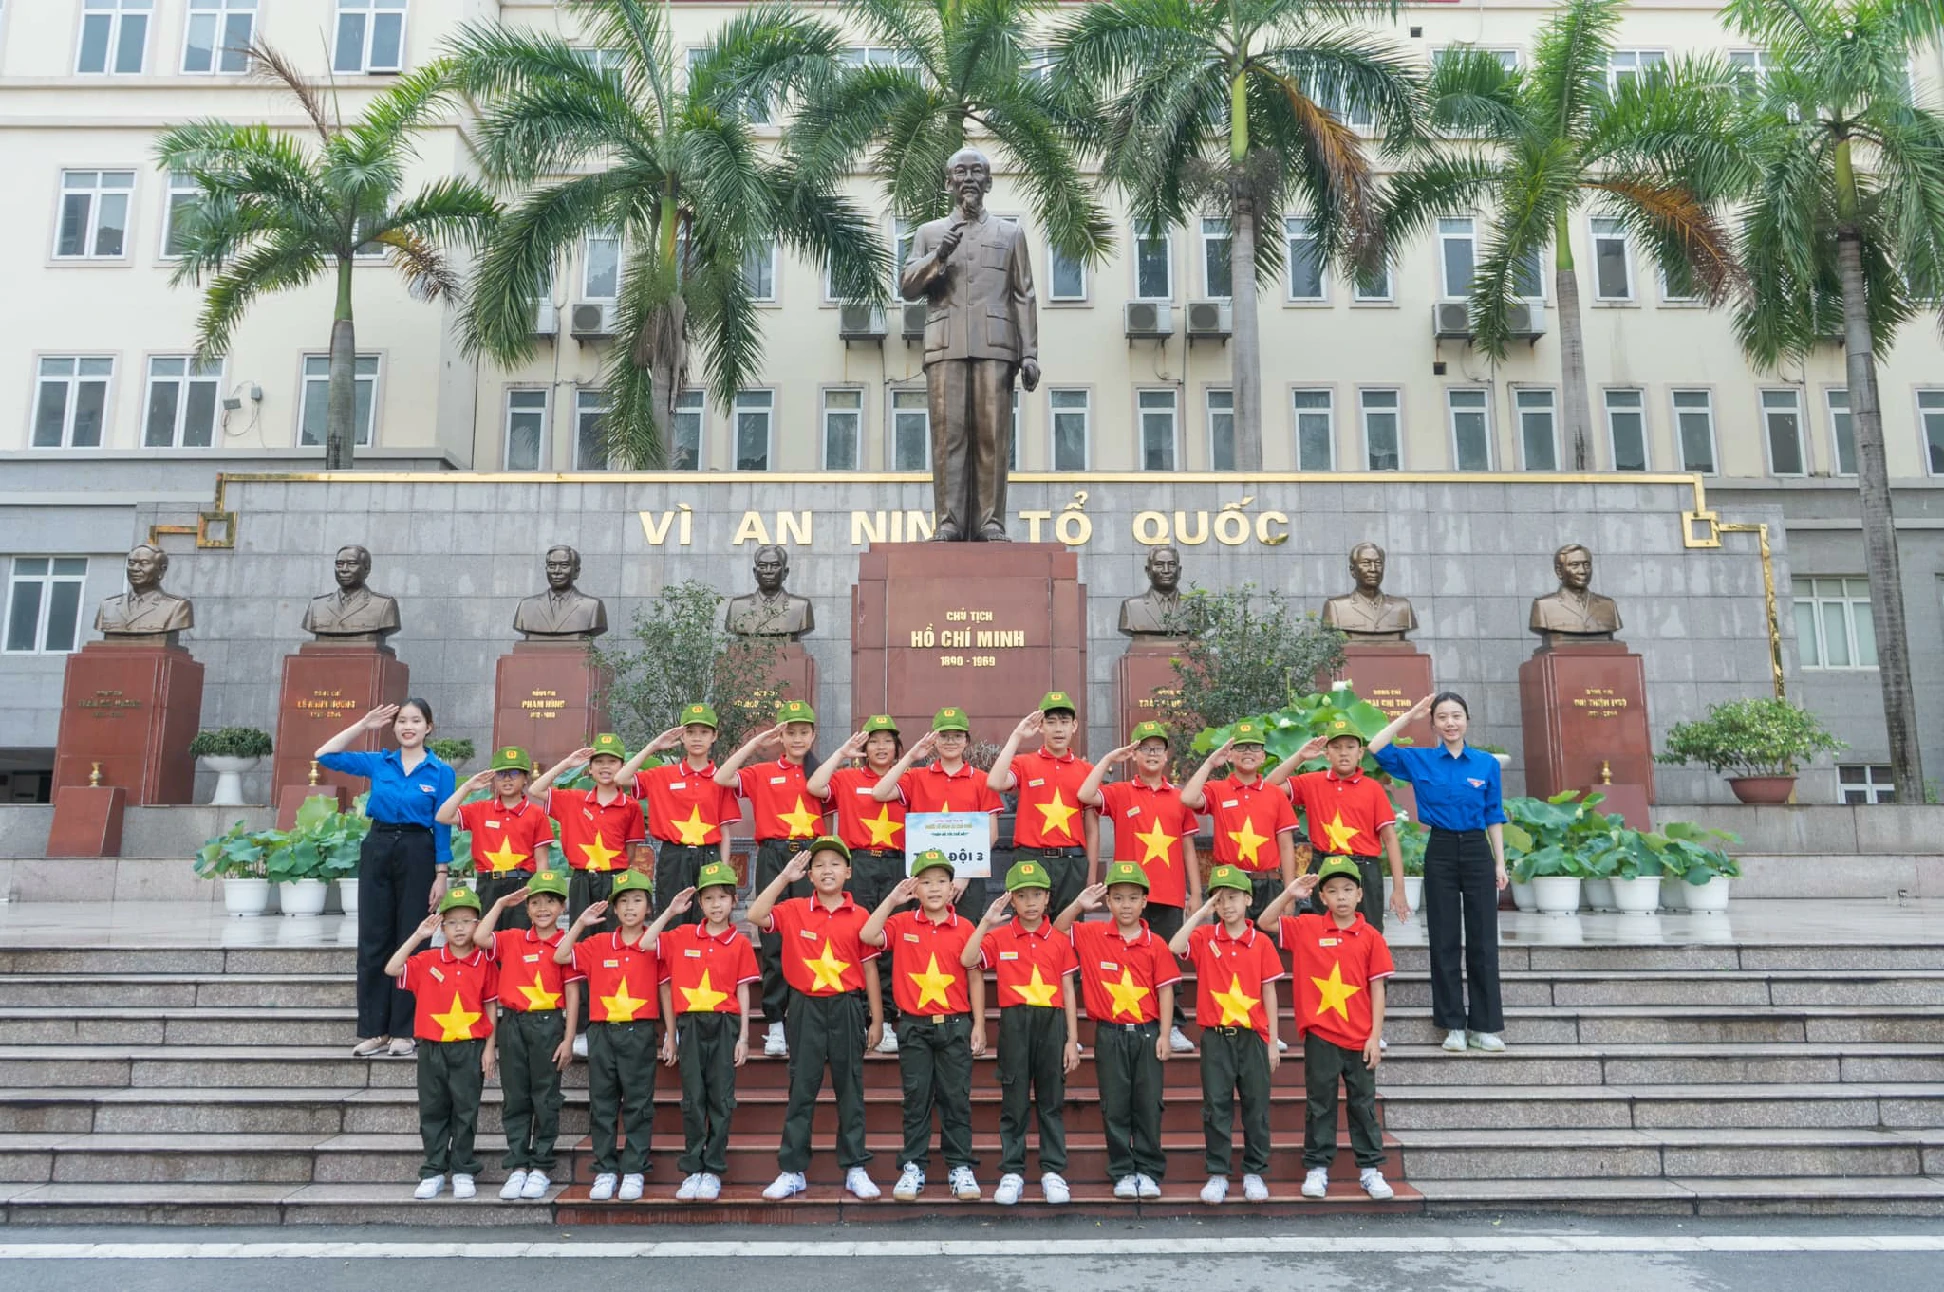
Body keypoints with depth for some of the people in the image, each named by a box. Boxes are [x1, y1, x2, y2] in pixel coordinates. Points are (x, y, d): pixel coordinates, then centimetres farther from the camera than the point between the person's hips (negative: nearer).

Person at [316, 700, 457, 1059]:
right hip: (377, 850, 3)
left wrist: (441, 875, -7)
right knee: (373, 941, 4)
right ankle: (373, 1030, 12)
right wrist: (364, 725, -1)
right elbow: (325, 755, 4)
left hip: (417, 854, -3)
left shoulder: (441, 772, -2)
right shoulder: (378, 763, 6)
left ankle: (403, 1031, 10)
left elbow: (443, 827, -2)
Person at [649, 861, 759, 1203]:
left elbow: (743, 992, 1)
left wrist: (743, 1037, -3)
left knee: (721, 1100, 2)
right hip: (690, 1025, 1)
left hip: (725, 1024, -1)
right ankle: (692, 1170, 11)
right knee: (693, 1099, 4)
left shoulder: (740, 944, 2)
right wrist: (669, 912, -2)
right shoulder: (681, 936, 6)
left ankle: (713, 1171, 8)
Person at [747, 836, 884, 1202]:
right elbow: (755, 916, -14)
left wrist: (876, 1019, 4)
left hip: (847, 1008, 0)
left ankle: (855, 1169, 15)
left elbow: (869, 969, 3)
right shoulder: (794, 911, 1)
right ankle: (792, 1171, 12)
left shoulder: (860, 917, -1)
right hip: (806, 1008, 0)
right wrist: (784, 876, -15)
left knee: (850, 1089, 7)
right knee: (801, 1089, 5)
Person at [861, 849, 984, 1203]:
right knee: (916, 1098, 7)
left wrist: (978, 1025, 2)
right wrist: (891, 900, -15)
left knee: (956, 1098, 4)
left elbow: (975, 978, 3)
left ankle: (961, 1167, 13)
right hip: (913, 1026, 0)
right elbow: (868, 936, -15)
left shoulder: (965, 928, -1)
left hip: (955, 1025, 0)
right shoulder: (902, 924, 1)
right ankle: (913, 1167, 15)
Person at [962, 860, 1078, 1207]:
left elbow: (1068, 992, 6)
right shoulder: (999, 937, 2)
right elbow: (967, 960, -15)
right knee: (1014, 1100, 4)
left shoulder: (1060, 939, 5)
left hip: (1052, 1022, 1)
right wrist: (986, 922, -20)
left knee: (1052, 1099, 7)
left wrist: (1072, 1039, 3)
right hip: (1014, 1022, -1)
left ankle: (1052, 1171, 15)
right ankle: (1011, 1172, 12)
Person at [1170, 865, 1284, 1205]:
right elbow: (1174, 948, -19)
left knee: (1256, 1107, 6)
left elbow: (1268, 993, 4)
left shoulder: (1261, 943, 1)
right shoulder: (1204, 937, 1)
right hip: (1215, 1037, 0)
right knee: (1216, 1107, 4)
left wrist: (1273, 1042, 3)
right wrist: (1201, 913, -14)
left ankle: (1254, 1173, 18)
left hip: (1253, 1037, 0)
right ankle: (1217, 1174, 12)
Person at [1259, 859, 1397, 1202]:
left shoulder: (1370, 936, -1)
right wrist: (1290, 894, -13)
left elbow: (1377, 988, 0)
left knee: (1363, 1103, 10)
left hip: (1359, 1037, 0)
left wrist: (1376, 1035, -3)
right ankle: (1316, 1169, 15)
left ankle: (1370, 1169, 20)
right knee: (1320, 1104, 8)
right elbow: (1265, 923, -2)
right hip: (1320, 1034, 0)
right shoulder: (1307, 928, 1)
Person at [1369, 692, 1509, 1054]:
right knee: (1445, 940, 4)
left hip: (1477, 851, 0)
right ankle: (1454, 1025, 12)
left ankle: (1484, 1026, 10)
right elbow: (1375, 749, -8)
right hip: (1441, 852, 0)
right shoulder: (1420, 761, 2)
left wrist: (1500, 862, 3)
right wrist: (1410, 716, -5)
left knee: (1482, 939, 2)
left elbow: (1494, 816, 7)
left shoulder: (1486, 763, 3)